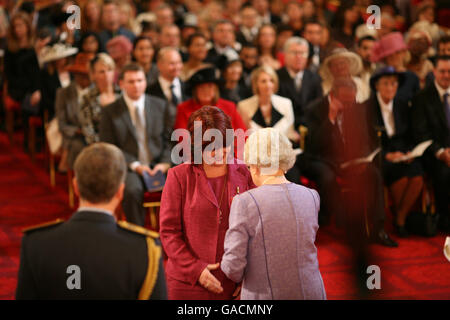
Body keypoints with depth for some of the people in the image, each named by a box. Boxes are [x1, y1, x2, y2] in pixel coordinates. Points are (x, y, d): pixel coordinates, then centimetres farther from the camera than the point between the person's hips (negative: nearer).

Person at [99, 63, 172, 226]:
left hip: (158, 166, 2)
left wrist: (165, 163, -8)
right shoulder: (110, 112, 4)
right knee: (132, 190, -35)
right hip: (128, 167, -2)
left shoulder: (160, 105, 12)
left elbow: (169, 139, 12)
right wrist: (135, 165, -13)